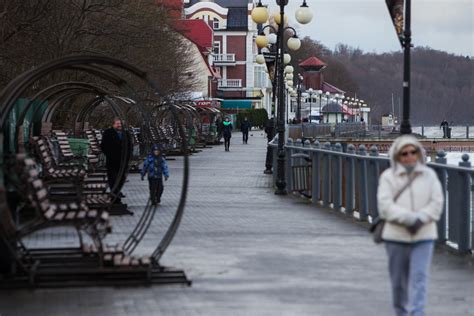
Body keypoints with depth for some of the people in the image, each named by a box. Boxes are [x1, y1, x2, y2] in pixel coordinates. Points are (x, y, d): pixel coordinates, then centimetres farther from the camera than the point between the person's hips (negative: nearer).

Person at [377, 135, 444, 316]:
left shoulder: (429, 175, 6)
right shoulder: (388, 177, 0)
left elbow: (436, 202, -1)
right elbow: (385, 204, -12)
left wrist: (420, 219, -17)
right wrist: (409, 218, -22)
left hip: (424, 235, 0)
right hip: (396, 235, 0)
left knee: (419, 277, -10)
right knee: (398, 280, 10)